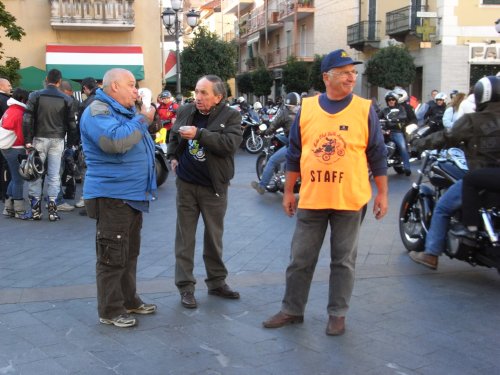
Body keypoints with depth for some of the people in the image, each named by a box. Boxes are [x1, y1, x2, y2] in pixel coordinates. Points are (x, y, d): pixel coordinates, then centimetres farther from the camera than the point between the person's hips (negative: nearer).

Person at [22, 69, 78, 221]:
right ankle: (52, 208, 3)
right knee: (54, 174, 5)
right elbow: (71, 124, 3)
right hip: (57, 140, 1)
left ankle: (35, 208, 8)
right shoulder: (66, 99, 1)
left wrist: (28, 140, -5)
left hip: (39, 139, -1)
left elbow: (27, 119, -7)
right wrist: (71, 142, 10)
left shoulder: (35, 95, -2)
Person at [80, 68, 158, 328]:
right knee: (113, 256, -3)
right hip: (112, 196, -10)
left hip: (134, 195, 10)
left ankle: (129, 300, 30)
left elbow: (139, 144, 29)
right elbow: (116, 141, -32)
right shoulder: (98, 112, -14)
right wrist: (142, 119, -22)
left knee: (130, 252, 18)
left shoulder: (126, 110, 16)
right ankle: (110, 311, 7)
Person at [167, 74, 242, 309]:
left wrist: (199, 134, -28)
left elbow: (231, 143, -26)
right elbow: (173, 136, 21)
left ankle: (216, 282, 26)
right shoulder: (185, 111, 2)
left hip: (214, 186, -2)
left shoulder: (231, 116, -9)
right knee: (185, 237, 5)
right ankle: (185, 287, 13)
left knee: (214, 237, 12)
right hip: (186, 184, 2)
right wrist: (172, 156, 8)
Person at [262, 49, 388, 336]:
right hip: (311, 199, 2)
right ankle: (292, 309, 25)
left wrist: (383, 193, 1)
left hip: (350, 201, -1)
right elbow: (294, 153, 8)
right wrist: (289, 191, 9)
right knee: (301, 259, 10)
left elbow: (377, 155, 2)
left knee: (343, 261, 10)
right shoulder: (306, 108, 2)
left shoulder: (365, 109, -2)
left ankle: (338, 314, 24)